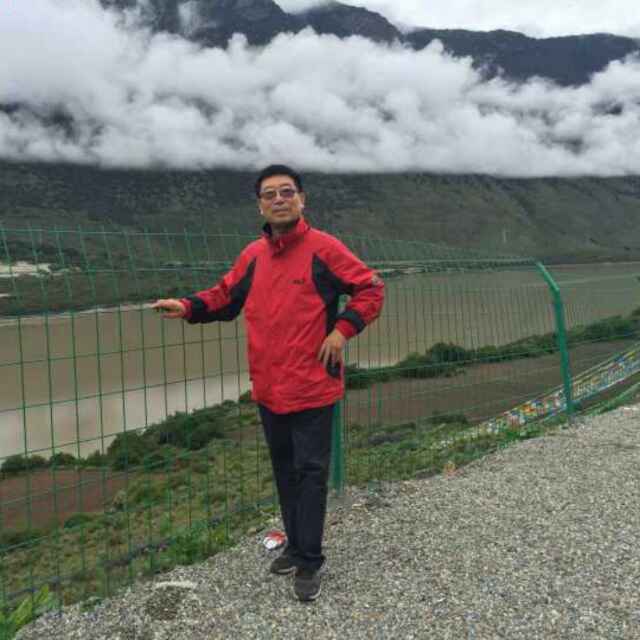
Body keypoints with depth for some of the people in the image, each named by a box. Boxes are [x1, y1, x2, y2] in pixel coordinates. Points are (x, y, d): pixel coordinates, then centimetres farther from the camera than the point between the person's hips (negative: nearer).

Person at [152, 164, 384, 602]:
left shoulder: (324, 248, -9)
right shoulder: (253, 255, 7)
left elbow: (371, 289, -4)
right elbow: (226, 295, 17)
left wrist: (342, 330, -14)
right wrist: (188, 307, 1)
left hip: (312, 388, -6)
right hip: (268, 389, 6)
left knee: (310, 472, 3)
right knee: (284, 470, 17)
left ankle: (309, 562, 17)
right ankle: (296, 546, 35)